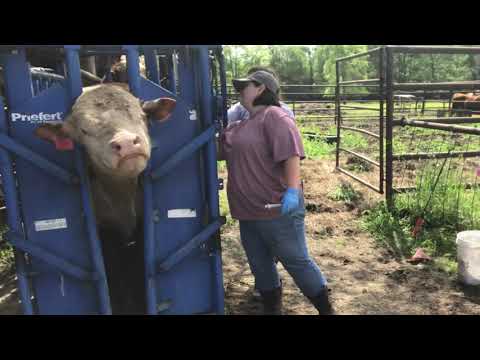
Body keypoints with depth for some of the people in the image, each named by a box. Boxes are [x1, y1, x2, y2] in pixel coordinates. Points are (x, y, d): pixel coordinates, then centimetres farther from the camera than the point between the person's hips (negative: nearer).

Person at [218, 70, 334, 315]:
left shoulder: (274, 117, -10)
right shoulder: (238, 125, 16)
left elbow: (291, 155, -22)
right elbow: (217, 150, 23)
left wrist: (293, 190, -31)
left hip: (278, 210, -8)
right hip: (248, 212, 8)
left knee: (297, 262, 4)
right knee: (260, 266, 18)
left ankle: (325, 309, 24)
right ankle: (272, 309, 37)